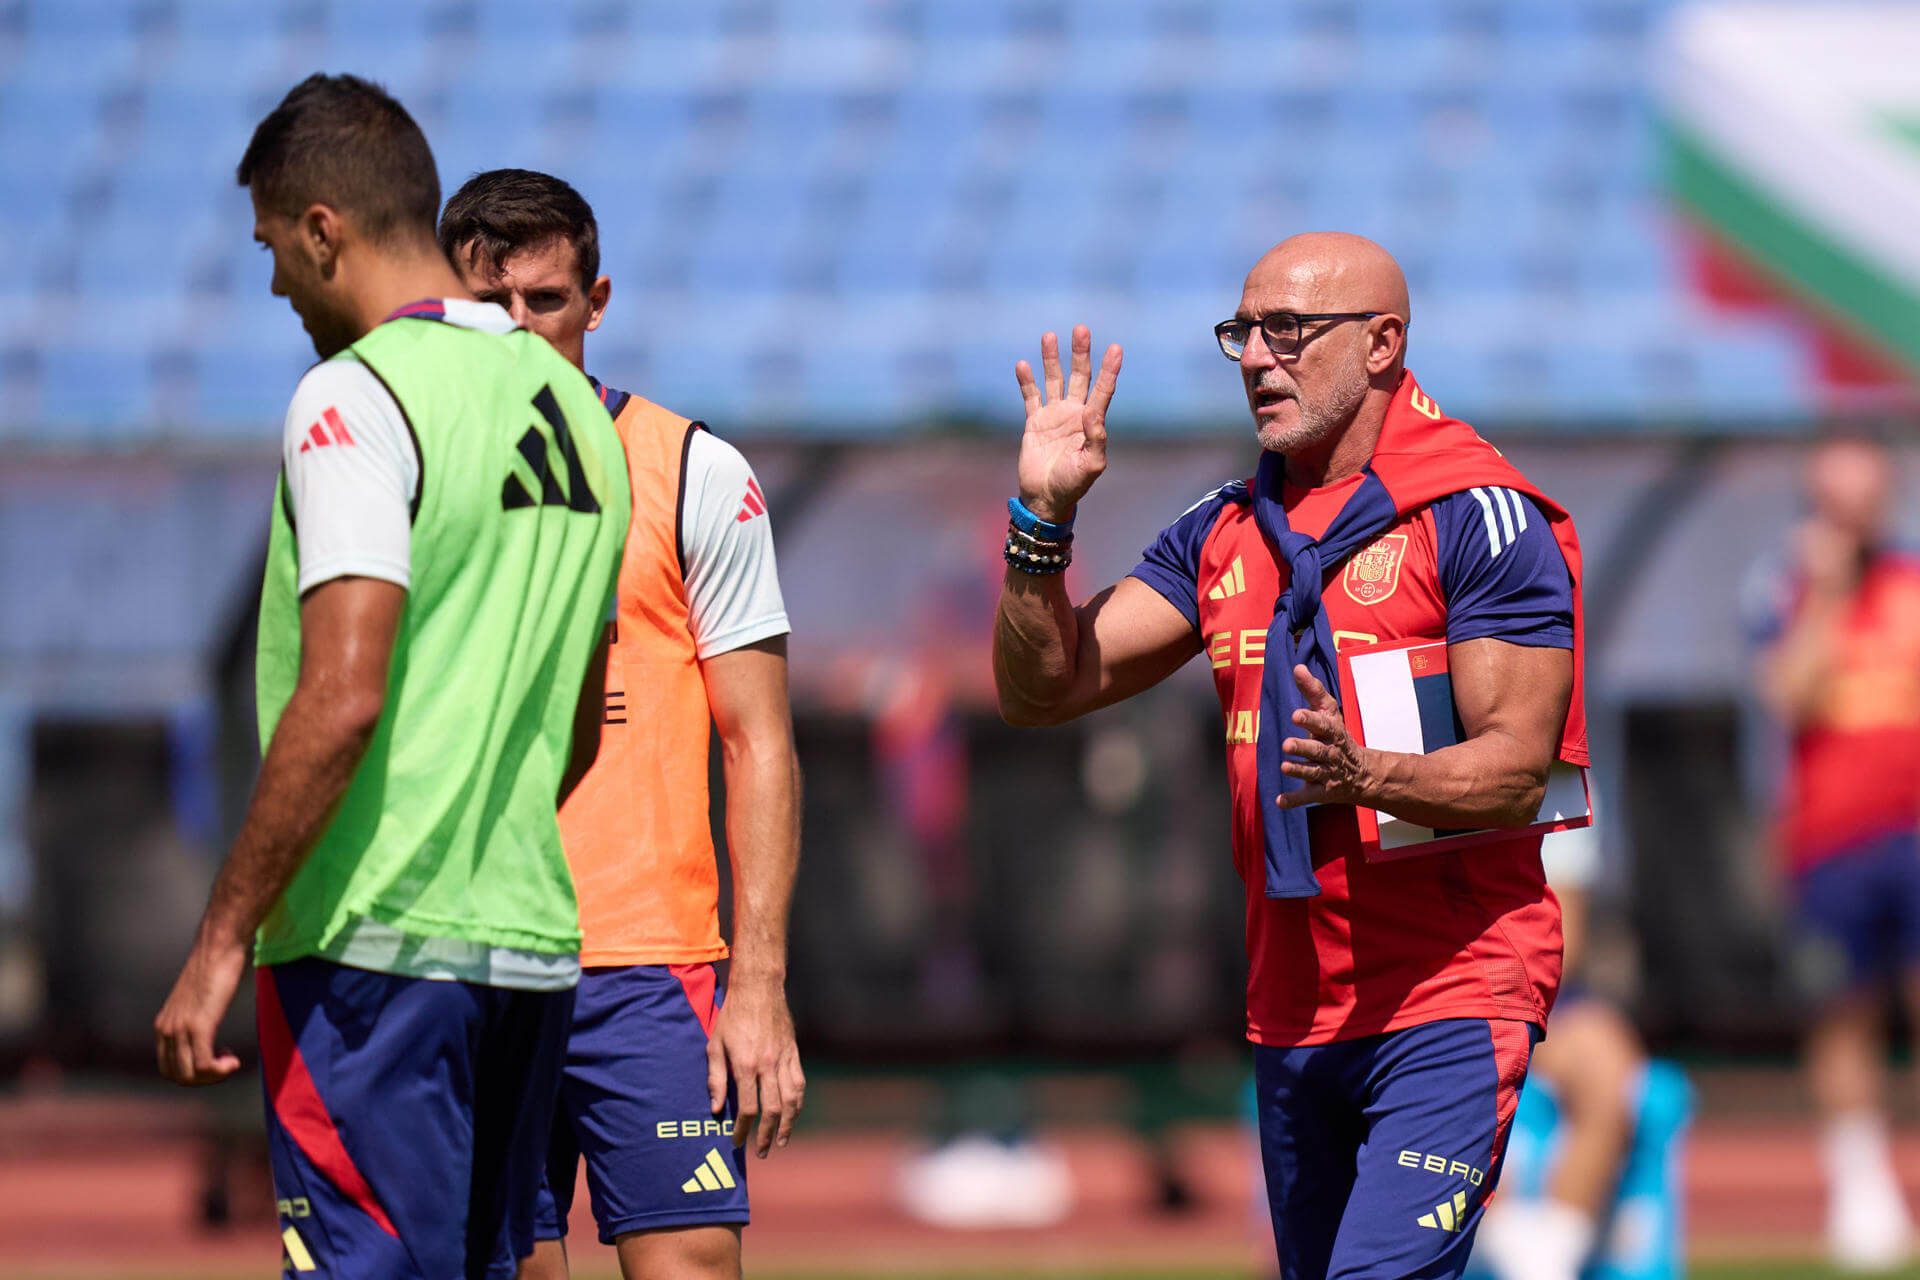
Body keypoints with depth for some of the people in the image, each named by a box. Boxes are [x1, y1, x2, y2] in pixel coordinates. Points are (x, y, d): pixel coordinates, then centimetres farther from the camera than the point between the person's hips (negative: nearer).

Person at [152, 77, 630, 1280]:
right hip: (533, 940, 8)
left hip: (376, 947, -8)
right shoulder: (572, 405, 15)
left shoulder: (355, 397, -10)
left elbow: (343, 699, -19)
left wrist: (222, 940, -15)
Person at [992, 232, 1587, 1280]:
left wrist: (1366, 776, -35)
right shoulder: (1225, 533, 12)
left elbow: (1516, 769, -16)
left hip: (1451, 1004, -7)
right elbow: (1040, 690, 9)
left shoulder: (1479, 518, -9)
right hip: (1291, 1015, 7)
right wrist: (1043, 518, -6)